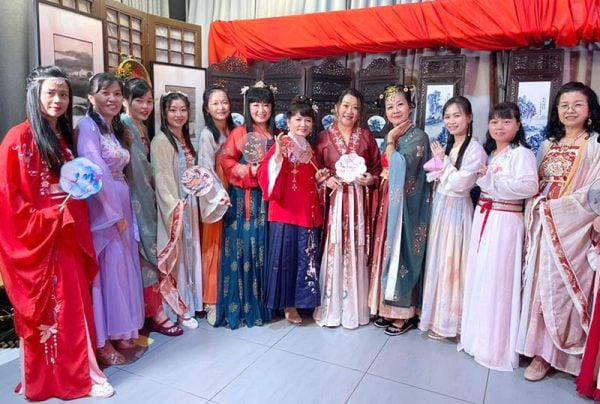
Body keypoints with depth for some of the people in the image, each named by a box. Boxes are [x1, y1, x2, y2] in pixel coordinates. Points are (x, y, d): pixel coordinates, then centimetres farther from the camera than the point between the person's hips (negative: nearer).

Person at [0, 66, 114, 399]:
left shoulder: (65, 137, 12)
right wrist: (50, 217, -15)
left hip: (67, 239, 6)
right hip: (35, 241, -6)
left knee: (74, 309, 12)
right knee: (42, 314, 6)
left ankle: (79, 374, 25)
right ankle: (42, 382, 24)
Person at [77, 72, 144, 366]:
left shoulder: (116, 128, 15)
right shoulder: (87, 127, -11)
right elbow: (97, 175, -18)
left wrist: (123, 211, 7)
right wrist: (115, 214, -15)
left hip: (121, 205, 8)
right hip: (101, 208, -8)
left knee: (122, 267, 13)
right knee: (103, 272, 0)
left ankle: (119, 331, 28)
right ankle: (101, 340, 14)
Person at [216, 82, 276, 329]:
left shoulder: (275, 135, 11)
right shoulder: (239, 133, -2)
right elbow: (226, 161, -7)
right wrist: (249, 171, -18)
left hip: (267, 197, 4)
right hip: (243, 198, -4)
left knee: (264, 247, 9)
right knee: (242, 247, -1)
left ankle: (261, 302, 22)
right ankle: (239, 303, 12)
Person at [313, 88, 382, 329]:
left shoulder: (367, 137, 9)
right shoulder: (324, 137, 4)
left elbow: (378, 167, 10)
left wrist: (370, 179, -10)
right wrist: (326, 180, -14)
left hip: (358, 202, 1)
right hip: (333, 200, -1)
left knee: (355, 252, 4)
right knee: (332, 251, 0)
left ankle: (354, 308, 19)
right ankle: (330, 308, 15)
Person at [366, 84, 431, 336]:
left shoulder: (418, 137, -10)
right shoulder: (389, 136, 13)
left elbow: (399, 168, -21)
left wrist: (391, 141, -9)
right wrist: (381, 175, -2)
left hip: (407, 205, -7)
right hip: (388, 203, 7)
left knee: (401, 254, -2)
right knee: (388, 253, 11)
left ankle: (406, 313, 12)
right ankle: (389, 307, 23)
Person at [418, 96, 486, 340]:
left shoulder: (475, 149, -12)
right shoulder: (446, 145, 11)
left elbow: (460, 183, -18)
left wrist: (443, 161, -10)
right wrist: (439, 165, -6)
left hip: (457, 209, -7)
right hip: (439, 206, 7)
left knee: (451, 262, 0)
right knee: (437, 260, 13)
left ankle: (448, 320, 14)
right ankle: (436, 314, 27)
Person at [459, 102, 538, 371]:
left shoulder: (522, 154, -9)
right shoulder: (488, 153, 16)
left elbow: (529, 187, -23)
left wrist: (491, 178, -19)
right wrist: (481, 177, 6)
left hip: (505, 222, -8)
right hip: (483, 218, 8)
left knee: (497, 279, -4)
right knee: (479, 275, 11)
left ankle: (496, 344, 9)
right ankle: (478, 335, 24)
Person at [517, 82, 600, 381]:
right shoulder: (548, 146, 15)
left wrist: (555, 207, -16)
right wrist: (534, 217, 3)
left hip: (571, 226, -5)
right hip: (543, 224, 5)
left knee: (557, 286, -2)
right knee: (538, 283, 7)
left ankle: (547, 352, 11)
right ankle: (539, 345, 21)